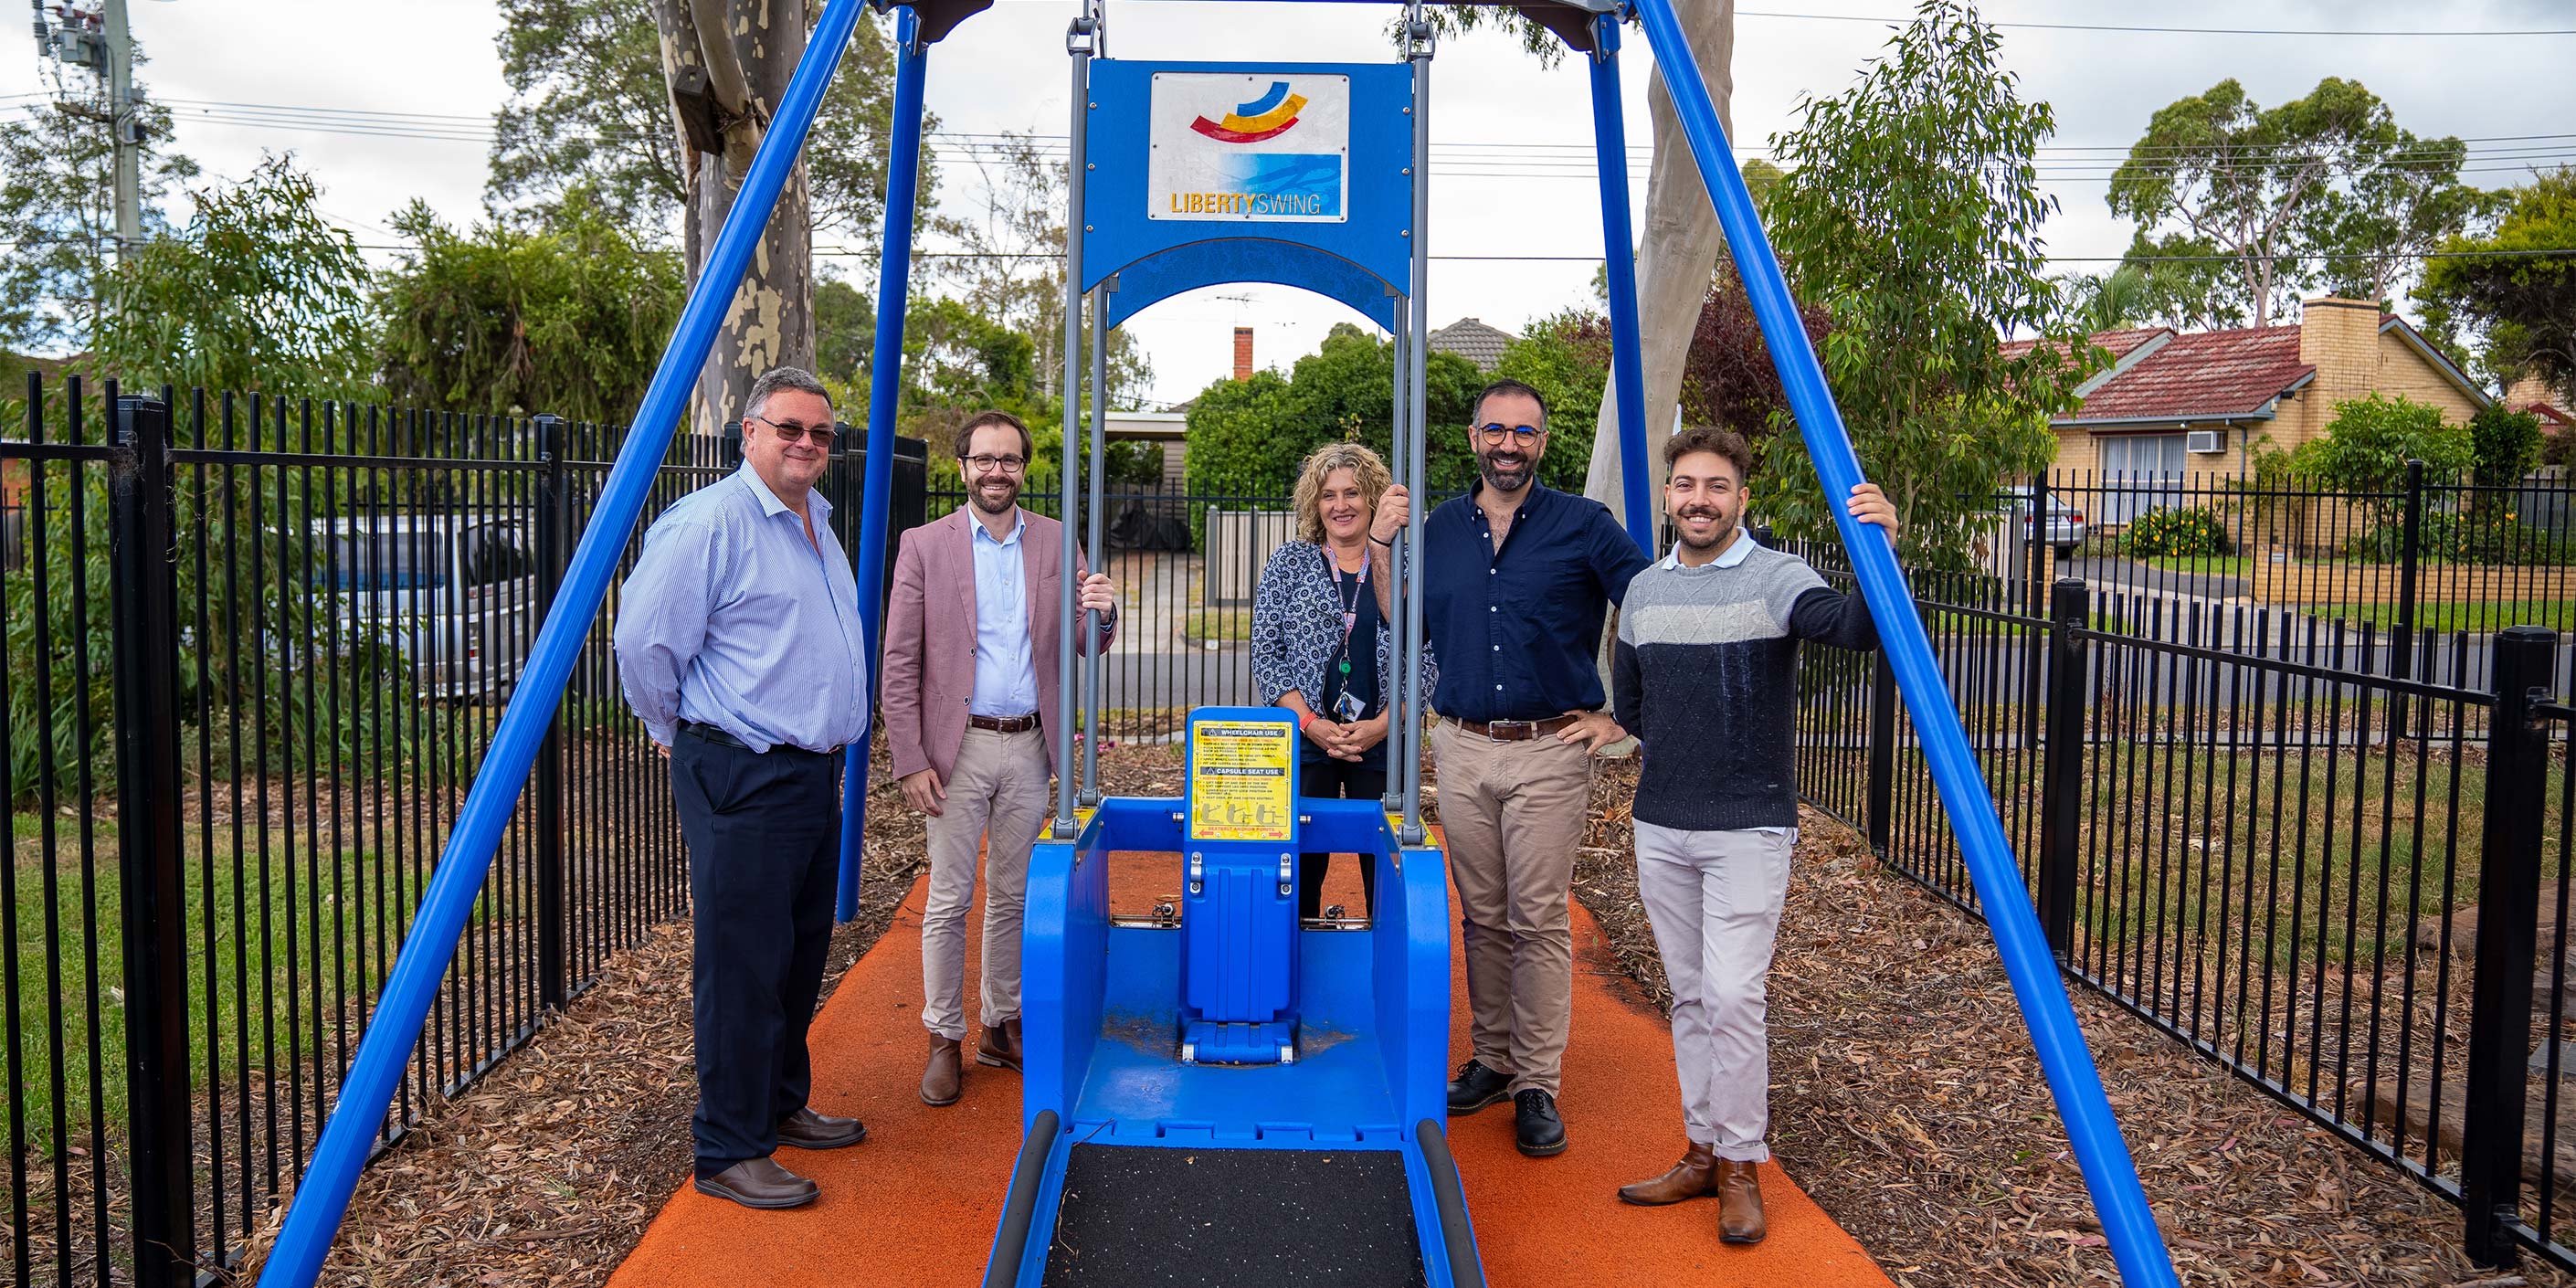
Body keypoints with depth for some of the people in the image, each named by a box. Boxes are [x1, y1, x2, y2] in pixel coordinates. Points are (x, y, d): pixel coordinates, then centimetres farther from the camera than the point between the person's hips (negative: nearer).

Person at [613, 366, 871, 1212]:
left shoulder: (818, 523, 16)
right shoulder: (709, 522, -14)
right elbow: (644, 644, -15)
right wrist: (680, 731, -2)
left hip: (816, 774, 9)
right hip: (741, 783, -9)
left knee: (800, 957, 17)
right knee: (743, 968, -3)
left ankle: (783, 1104, 32)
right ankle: (730, 1151, 8)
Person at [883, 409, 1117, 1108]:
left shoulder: (1057, 541, 6)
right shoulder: (925, 545, -2)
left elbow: (1085, 645, 7)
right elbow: (899, 663, -3)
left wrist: (1103, 612, -17)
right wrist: (909, 760, -9)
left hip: (1029, 746, 3)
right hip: (958, 747, -2)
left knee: (1013, 895, 13)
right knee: (949, 899, 3)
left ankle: (1002, 1025, 26)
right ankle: (944, 1040, 15)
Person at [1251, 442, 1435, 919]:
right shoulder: (1290, 562, 5)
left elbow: (1427, 661, 3)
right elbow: (1265, 655, 1)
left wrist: (1382, 724, -10)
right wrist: (1311, 723, -10)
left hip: (1383, 743, 0)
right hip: (1302, 742, 0)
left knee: (1387, 870, 3)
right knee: (1300, 867, 3)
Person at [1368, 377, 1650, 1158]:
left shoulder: (1584, 526, -2)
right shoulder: (1440, 528, 10)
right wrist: (1382, 548, 2)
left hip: (1550, 751, -4)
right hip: (1461, 749, 4)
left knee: (1539, 922, -1)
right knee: (1482, 917, 12)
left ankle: (1538, 1085, 9)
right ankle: (1492, 1059, 25)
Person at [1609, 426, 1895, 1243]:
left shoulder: (1778, 580, -8)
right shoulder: (1644, 591, 8)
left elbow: (1854, 629, -29)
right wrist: (1677, 754, 11)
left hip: (1748, 830, -5)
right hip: (1661, 828, 5)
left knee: (1733, 997, -7)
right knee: (1689, 998, 13)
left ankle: (1741, 1168, 9)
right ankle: (1702, 1153, 26)